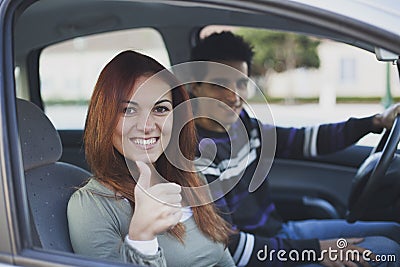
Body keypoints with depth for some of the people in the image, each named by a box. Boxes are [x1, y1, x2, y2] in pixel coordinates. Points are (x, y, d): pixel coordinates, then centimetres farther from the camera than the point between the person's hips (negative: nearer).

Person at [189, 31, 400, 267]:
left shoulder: (241, 124, -2)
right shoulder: (194, 152, -25)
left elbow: (303, 140, 9)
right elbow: (229, 247, -24)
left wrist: (375, 122, 4)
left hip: (280, 229, 8)